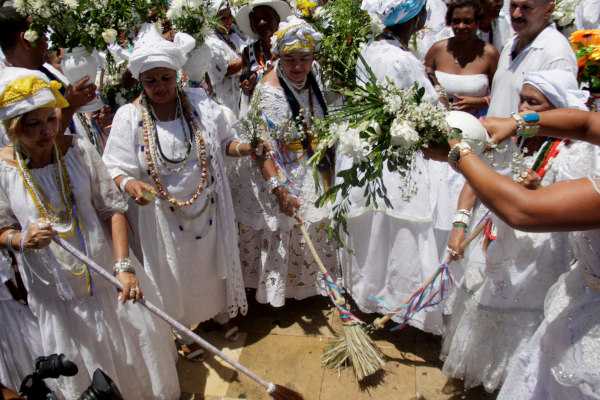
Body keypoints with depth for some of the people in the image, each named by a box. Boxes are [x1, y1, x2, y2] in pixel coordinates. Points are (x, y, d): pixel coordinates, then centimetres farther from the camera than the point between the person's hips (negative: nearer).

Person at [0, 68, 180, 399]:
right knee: (84, 365, 16)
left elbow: (113, 208, -10)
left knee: (135, 343, 17)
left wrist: (124, 265, -18)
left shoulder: (79, 149, -12)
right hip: (56, 285, 0)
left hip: (106, 269, 1)